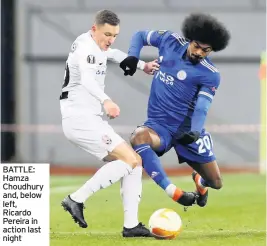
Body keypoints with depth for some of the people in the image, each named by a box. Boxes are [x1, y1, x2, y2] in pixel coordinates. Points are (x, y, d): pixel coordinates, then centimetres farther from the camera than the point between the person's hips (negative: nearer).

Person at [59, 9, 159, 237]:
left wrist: (143, 66, 41)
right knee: (129, 160, -16)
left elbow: (114, 54, 40)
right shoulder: (87, 49, -18)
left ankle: (131, 225, 5)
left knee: (135, 161, 7)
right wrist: (106, 101, -56)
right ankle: (77, 199, -16)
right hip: (81, 120, -10)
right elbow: (87, 79, -39)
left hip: (89, 120, 10)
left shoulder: (96, 46, 14)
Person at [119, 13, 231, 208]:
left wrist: (194, 132, -41)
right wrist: (133, 57, -6)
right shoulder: (170, 41, -3)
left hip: (188, 130, -1)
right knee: (138, 138, -36)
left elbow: (201, 108, -21)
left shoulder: (210, 75, -13)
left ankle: (199, 181, 48)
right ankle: (174, 193, -38)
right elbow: (140, 36, 14)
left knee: (215, 183, 5)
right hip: (159, 125, 1)